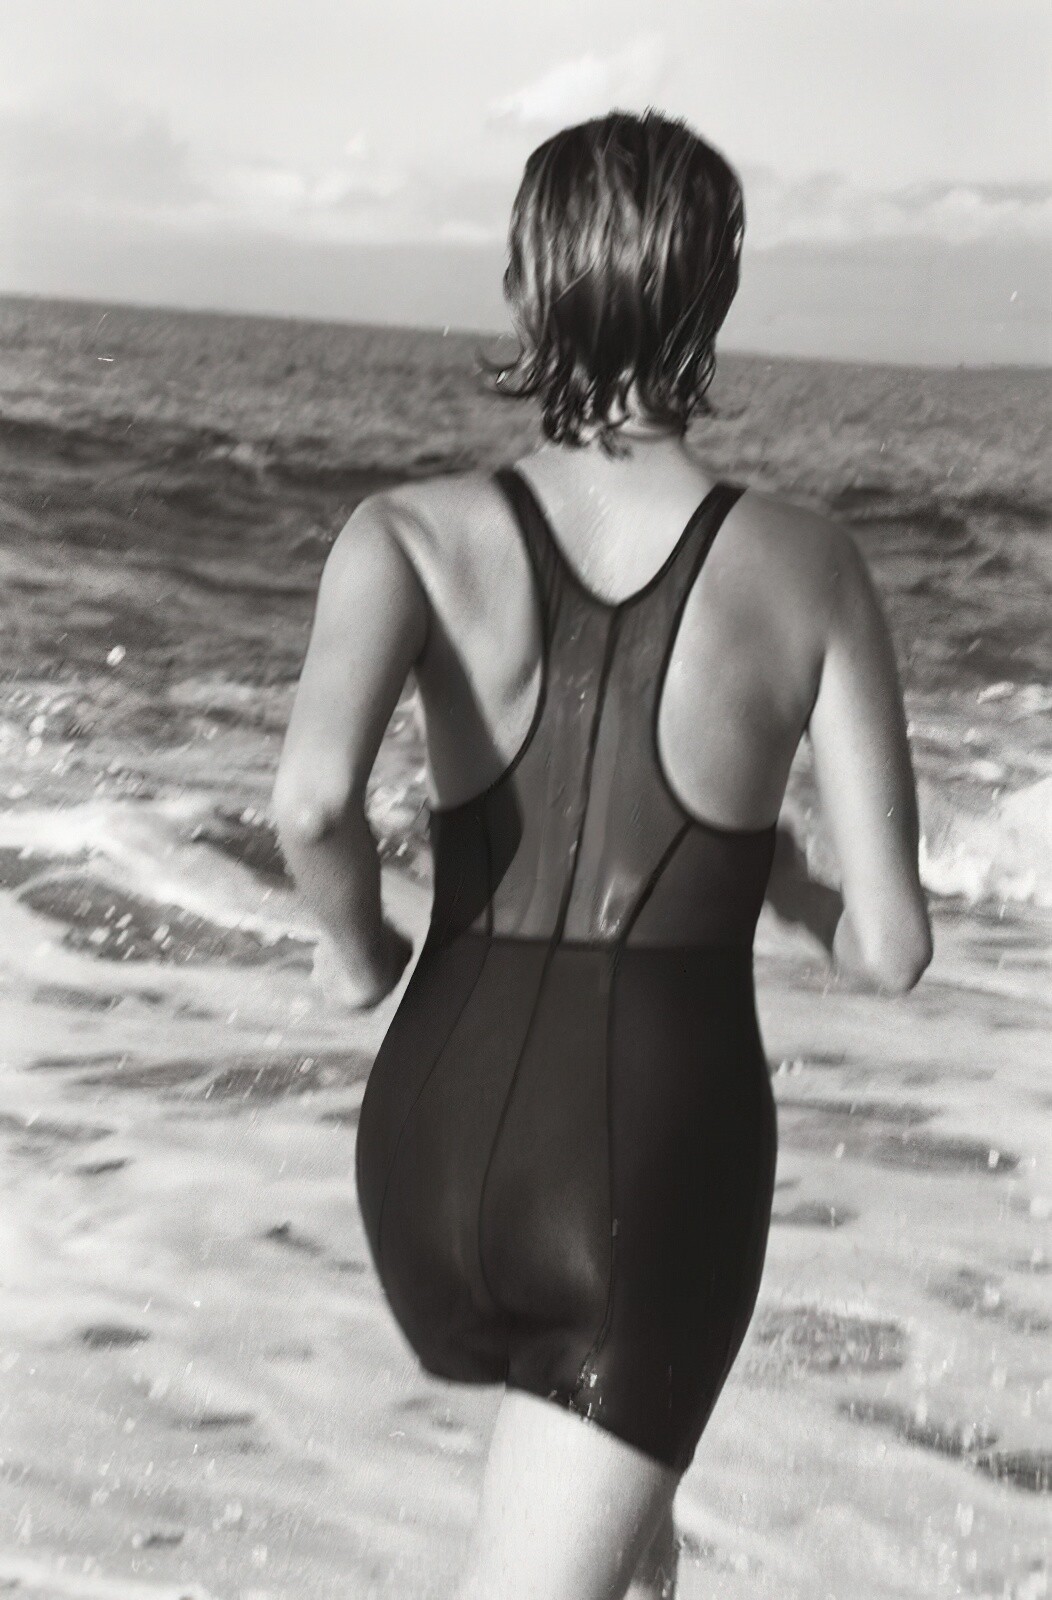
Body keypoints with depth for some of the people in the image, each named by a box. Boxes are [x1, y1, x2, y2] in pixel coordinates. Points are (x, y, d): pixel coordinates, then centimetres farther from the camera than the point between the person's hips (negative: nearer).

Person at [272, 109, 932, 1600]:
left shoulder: (417, 531, -5)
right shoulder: (808, 564, -4)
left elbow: (314, 799, -24)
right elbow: (893, 944, -5)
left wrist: (359, 951, -2)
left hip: (443, 1125, 3)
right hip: (664, 1145, -3)